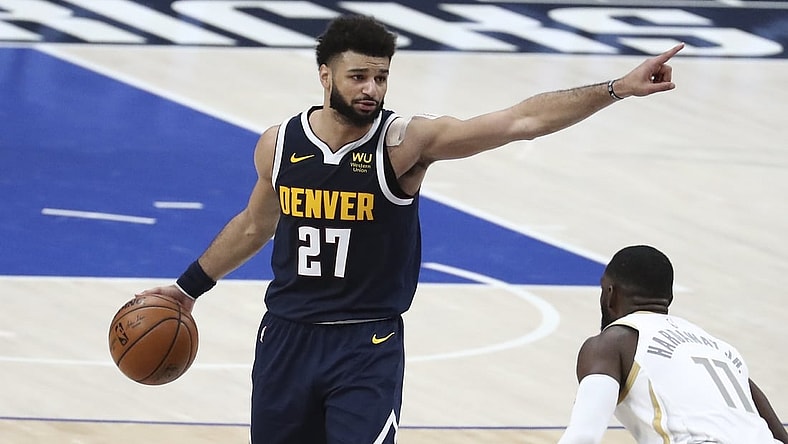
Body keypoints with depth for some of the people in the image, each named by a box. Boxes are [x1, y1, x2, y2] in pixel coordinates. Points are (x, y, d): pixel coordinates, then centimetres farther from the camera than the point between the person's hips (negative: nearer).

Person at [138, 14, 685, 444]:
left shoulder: (405, 142, -13)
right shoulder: (279, 146, -2)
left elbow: (523, 121, -21)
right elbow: (254, 226, 19)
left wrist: (616, 89, -30)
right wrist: (189, 287, 28)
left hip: (368, 345, -4)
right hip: (287, 335, 4)